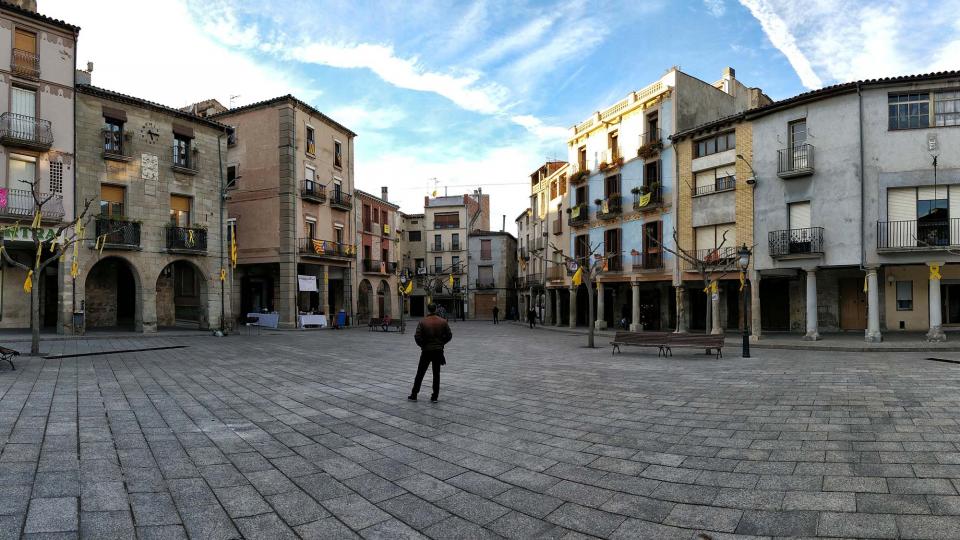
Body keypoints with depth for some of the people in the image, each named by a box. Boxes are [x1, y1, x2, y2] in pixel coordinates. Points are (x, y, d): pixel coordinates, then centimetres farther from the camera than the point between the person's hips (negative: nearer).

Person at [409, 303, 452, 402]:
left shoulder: (423, 322, -10)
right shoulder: (443, 322, -2)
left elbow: (417, 337, -14)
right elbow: (449, 335, 0)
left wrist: (422, 345, 2)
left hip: (426, 351, -2)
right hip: (438, 351, 2)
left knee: (420, 374, 8)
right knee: (436, 374, 9)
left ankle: (414, 395, 15)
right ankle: (435, 397, 9)